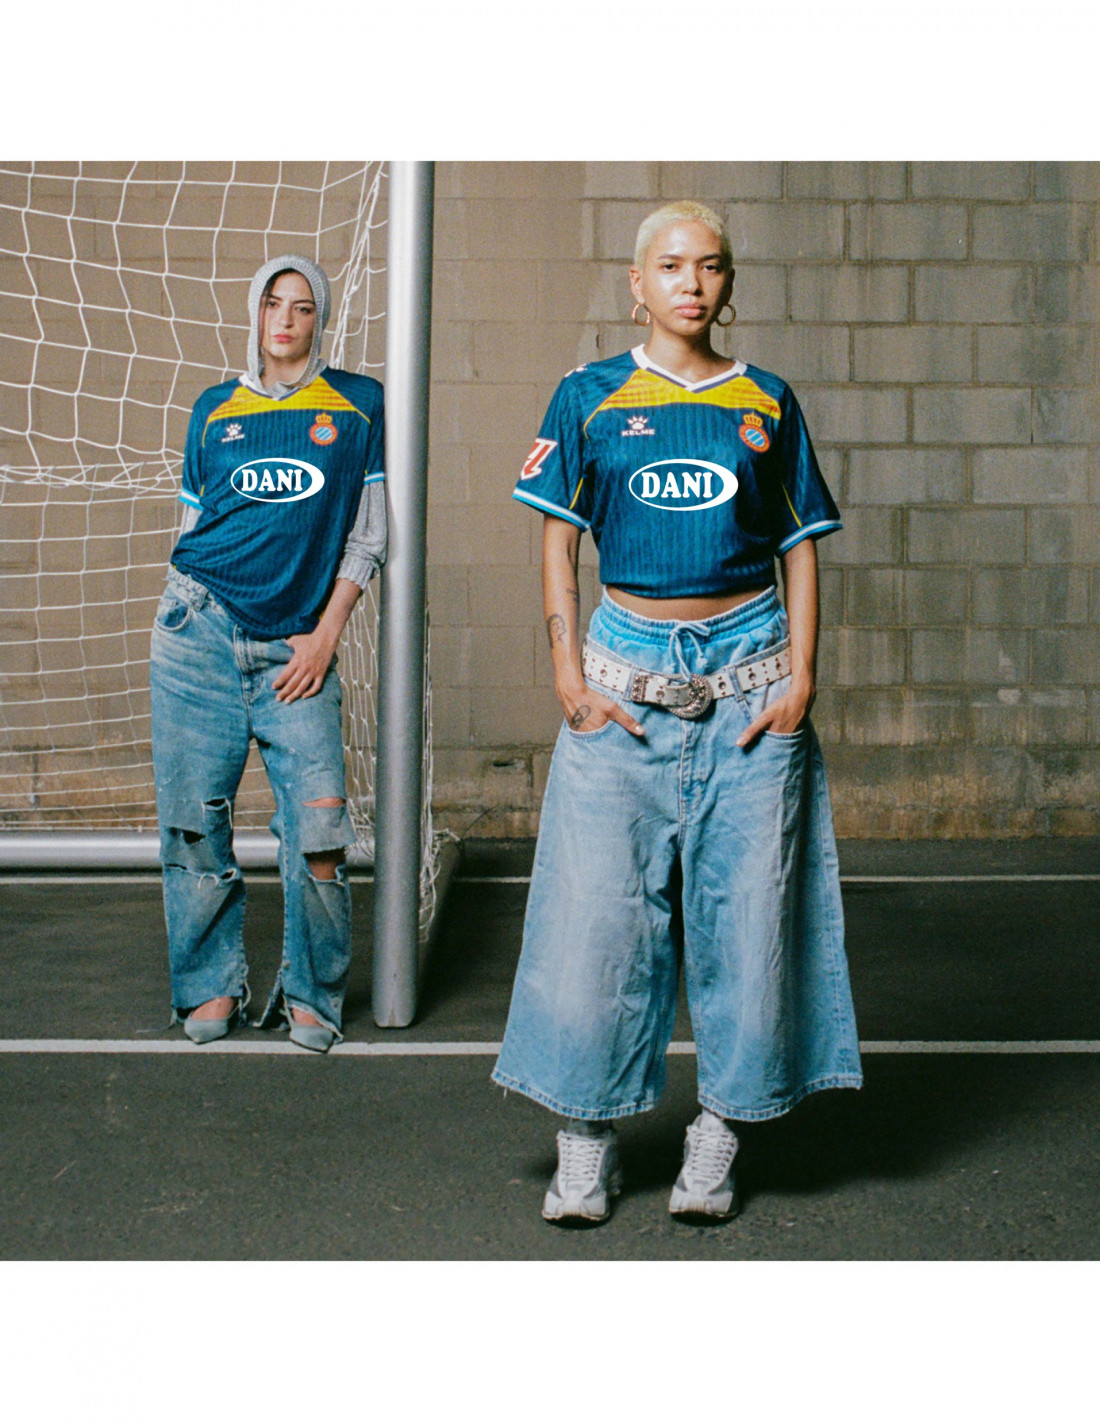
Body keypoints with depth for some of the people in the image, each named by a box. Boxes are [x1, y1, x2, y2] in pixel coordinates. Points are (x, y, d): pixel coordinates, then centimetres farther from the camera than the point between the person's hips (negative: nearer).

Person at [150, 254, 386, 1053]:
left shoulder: (359, 404, 8)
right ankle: (211, 987, 17)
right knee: (196, 821, 2)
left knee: (319, 825, -10)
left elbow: (368, 535, 6)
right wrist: (188, 613, 12)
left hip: (299, 646, -1)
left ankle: (311, 995, 7)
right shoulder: (215, 410, 12)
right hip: (201, 629, 2)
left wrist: (326, 636, -1)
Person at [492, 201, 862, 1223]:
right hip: (627, 669, -1)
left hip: (748, 674, 1)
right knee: (599, 909, -2)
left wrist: (800, 679, -2)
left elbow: (801, 547, 9)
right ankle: (586, 1142, 9)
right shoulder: (589, 397, 6)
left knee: (744, 908, 1)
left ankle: (716, 1142, 13)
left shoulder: (766, 403, 9)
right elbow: (558, 538, 5)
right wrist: (569, 672, -5)